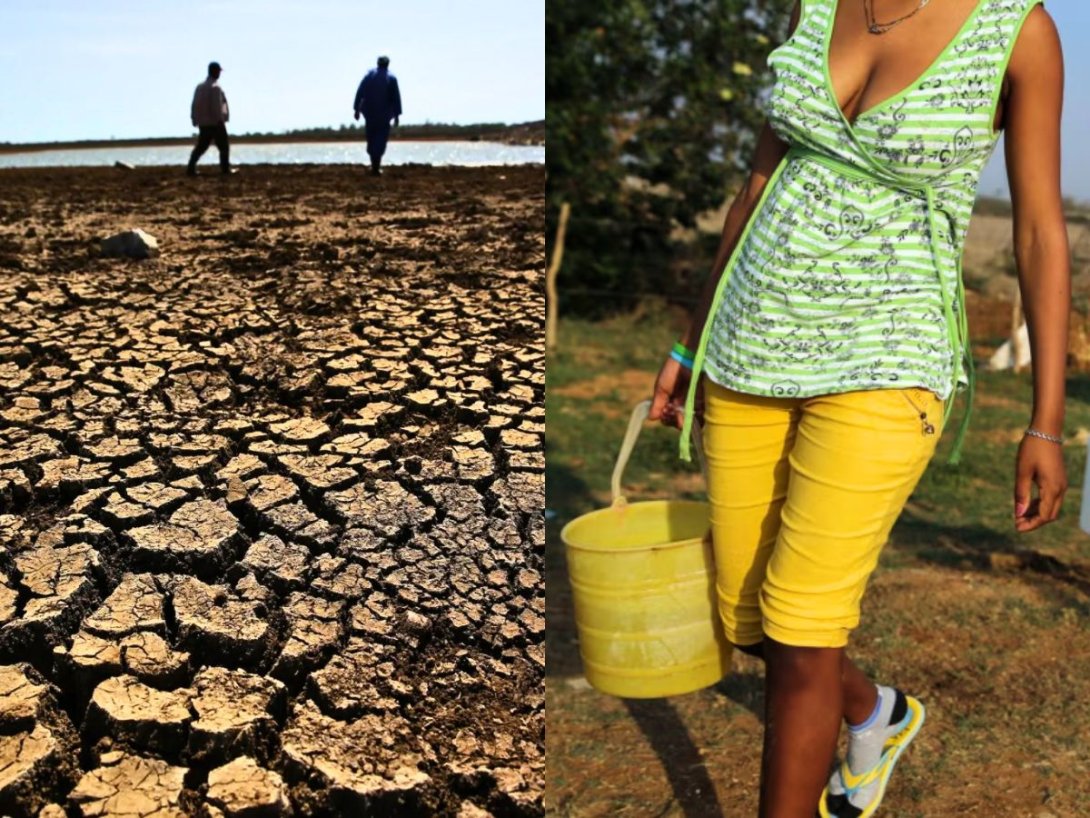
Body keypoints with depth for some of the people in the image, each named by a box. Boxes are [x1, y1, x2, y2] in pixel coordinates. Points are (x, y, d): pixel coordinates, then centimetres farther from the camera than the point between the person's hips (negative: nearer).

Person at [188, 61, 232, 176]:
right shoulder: (215, 87, -13)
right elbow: (217, 106, -19)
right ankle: (225, 169, 4)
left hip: (203, 123, 7)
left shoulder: (200, 87, 10)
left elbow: (194, 106, 10)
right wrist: (220, 119, -13)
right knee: (224, 147, 4)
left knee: (201, 147, 10)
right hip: (215, 123, -7)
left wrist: (195, 119, 15)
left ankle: (191, 168, 4)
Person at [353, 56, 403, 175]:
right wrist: (397, 115, -2)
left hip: (369, 113, 2)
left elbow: (359, 93, -3)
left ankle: (374, 163, 23)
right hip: (384, 114, -2)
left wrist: (356, 109, 2)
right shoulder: (391, 78, -5)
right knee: (381, 138, 2)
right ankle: (376, 166, -10)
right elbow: (396, 98, -7)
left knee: (371, 137, 16)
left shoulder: (369, 75, 0)